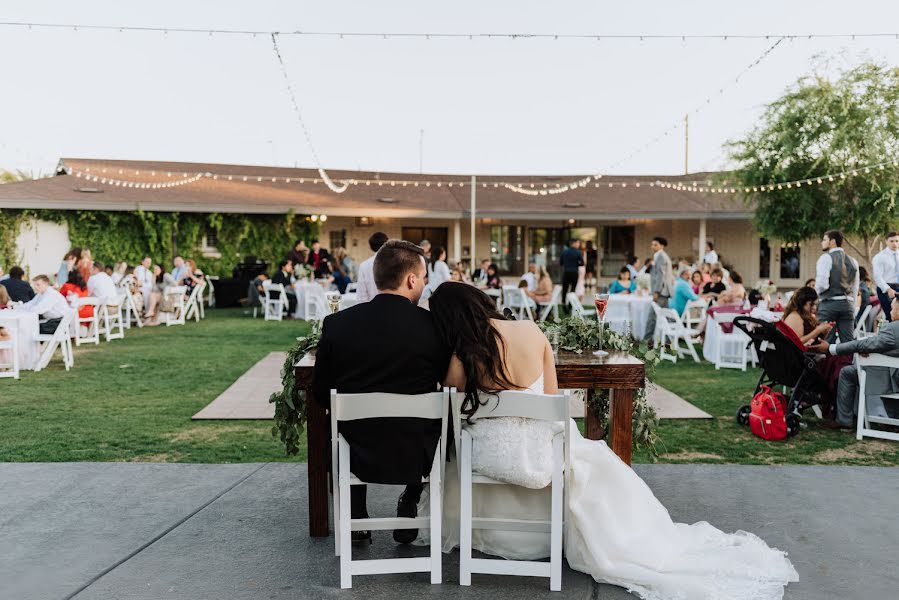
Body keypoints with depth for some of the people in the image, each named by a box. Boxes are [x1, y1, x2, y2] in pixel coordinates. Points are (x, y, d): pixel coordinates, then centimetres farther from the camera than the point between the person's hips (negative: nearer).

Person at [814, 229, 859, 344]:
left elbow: (822, 284, -17)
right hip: (847, 303, 6)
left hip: (829, 303, -6)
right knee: (848, 341, 4)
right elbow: (855, 287, 18)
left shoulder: (826, 258, -7)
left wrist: (816, 294, 3)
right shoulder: (852, 261, 14)